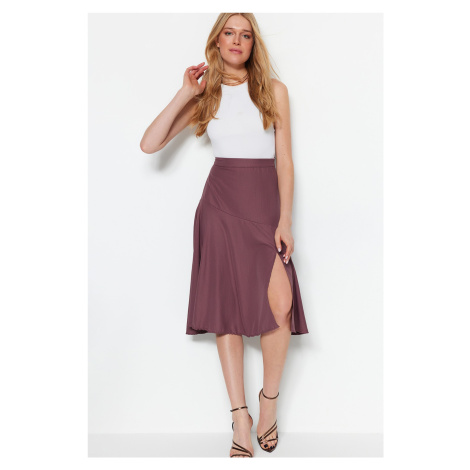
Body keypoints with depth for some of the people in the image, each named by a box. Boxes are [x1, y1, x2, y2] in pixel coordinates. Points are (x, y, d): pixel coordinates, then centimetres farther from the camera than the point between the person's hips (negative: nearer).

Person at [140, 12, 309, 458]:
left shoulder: (274, 90, 8)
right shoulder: (205, 96, 10)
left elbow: (285, 161, 4)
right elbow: (149, 144, 2)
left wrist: (285, 220, -6)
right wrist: (185, 94, -3)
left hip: (265, 203, -1)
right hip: (220, 204, 1)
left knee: (279, 305, -18)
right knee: (227, 309, -1)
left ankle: (268, 401, 6)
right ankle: (240, 419, 8)